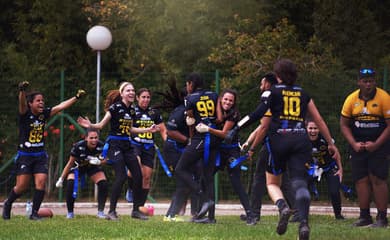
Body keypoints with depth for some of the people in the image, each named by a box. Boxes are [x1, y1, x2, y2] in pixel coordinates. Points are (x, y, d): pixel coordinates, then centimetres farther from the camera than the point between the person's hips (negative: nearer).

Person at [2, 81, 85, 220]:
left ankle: (34, 213, 1)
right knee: (22, 186, -4)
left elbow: (60, 107, 6)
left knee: (41, 183, -10)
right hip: (24, 155, -4)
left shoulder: (44, 114, 3)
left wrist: (76, 97, 2)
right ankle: (8, 204, 25)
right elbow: (22, 104, -31)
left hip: (40, 156, 4)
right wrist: (22, 91, -52)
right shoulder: (25, 114, -11)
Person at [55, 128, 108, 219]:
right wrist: (61, 179, -13)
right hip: (78, 166, -2)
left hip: (93, 166, 3)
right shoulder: (78, 146, -34)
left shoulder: (101, 146, -28)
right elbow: (70, 163, -19)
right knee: (70, 184, -26)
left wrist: (99, 162, -33)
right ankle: (70, 212, -10)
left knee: (103, 184, -16)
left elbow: (104, 160, -8)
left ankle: (100, 211, -2)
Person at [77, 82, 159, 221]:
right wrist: (90, 125, -27)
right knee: (121, 176, -16)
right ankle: (111, 211, -9)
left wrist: (148, 130, 24)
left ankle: (136, 210, 15)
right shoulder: (115, 107, -10)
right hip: (115, 145, -8)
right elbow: (101, 124, -8)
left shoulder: (131, 110, 10)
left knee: (138, 175, 3)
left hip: (127, 145, 8)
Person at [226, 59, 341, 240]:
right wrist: (331, 144, 28)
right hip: (301, 139, 2)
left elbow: (258, 114, -5)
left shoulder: (272, 92, 9)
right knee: (299, 183, -5)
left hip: (279, 139, -2)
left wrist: (237, 128, -2)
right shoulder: (303, 94, 19)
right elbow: (319, 120, 21)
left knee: (272, 182, 14)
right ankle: (304, 222, -26)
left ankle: (283, 207, -17)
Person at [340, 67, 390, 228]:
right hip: (358, 146, 4)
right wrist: (354, 144, -6)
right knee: (361, 180, 4)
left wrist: (376, 144, -16)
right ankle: (364, 216, 13)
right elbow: (344, 125, 7)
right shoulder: (351, 99, 0)